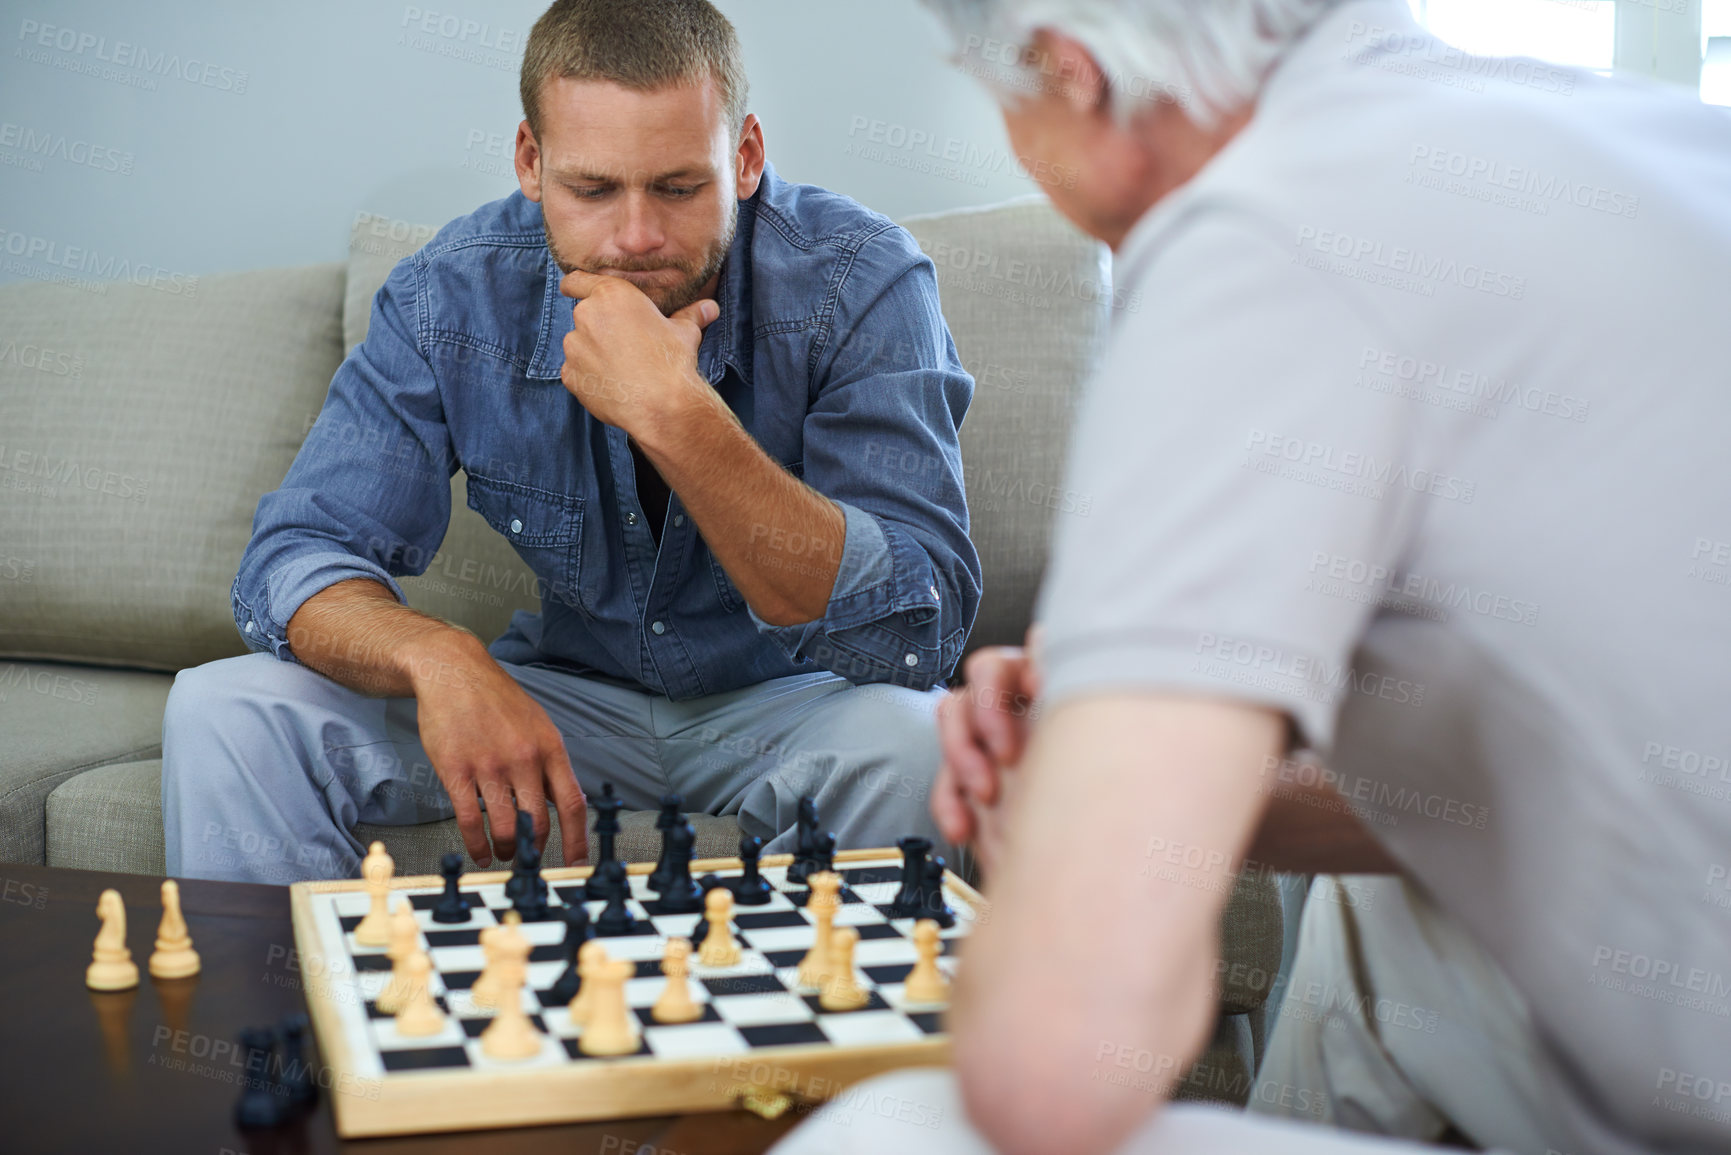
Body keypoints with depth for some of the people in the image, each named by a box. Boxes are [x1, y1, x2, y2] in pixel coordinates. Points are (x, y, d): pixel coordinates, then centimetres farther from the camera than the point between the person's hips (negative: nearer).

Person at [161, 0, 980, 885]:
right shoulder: (454, 296, -14)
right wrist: (436, 656, -36)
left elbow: (916, 638, -31)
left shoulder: (862, 282, -23)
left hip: (788, 709, -1)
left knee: (905, 737, -36)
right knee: (224, 712, -16)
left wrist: (676, 416, -40)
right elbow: (299, 554, -12)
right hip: (571, 695, 2)